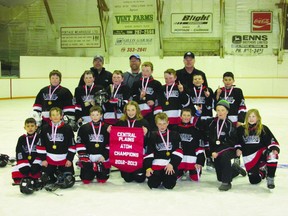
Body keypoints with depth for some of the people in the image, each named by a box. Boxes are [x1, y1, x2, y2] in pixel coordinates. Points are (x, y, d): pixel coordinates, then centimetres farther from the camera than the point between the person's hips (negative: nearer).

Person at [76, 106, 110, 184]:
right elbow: (79, 144, 1)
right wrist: (83, 156, -7)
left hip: (102, 158, 0)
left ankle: (98, 174, 29)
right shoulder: (84, 128, 2)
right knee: (86, 180, -5)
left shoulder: (106, 128, 2)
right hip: (87, 158, 0)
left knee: (102, 180, -5)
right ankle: (91, 174, 28)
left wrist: (105, 156, -7)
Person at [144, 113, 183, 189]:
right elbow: (148, 153, 5)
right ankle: (159, 177, 20)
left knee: (169, 185, -16)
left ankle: (166, 177, 20)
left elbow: (178, 152, -2)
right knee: (153, 184, -15)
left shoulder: (174, 135, 5)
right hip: (157, 165, 1)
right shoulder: (153, 136, 8)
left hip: (171, 165, -1)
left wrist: (172, 164, -12)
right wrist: (148, 167, -6)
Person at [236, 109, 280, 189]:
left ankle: (270, 177, -21)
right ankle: (263, 171, 27)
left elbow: (272, 141, -4)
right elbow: (237, 141, 14)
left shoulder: (263, 129, 0)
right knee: (254, 180, -11)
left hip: (261, 152, -1)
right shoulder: (241, 129, 5)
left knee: (272, 154, -37)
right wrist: (238, 148, -6)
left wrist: (275, 149, -24)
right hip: (249, 156, 1)